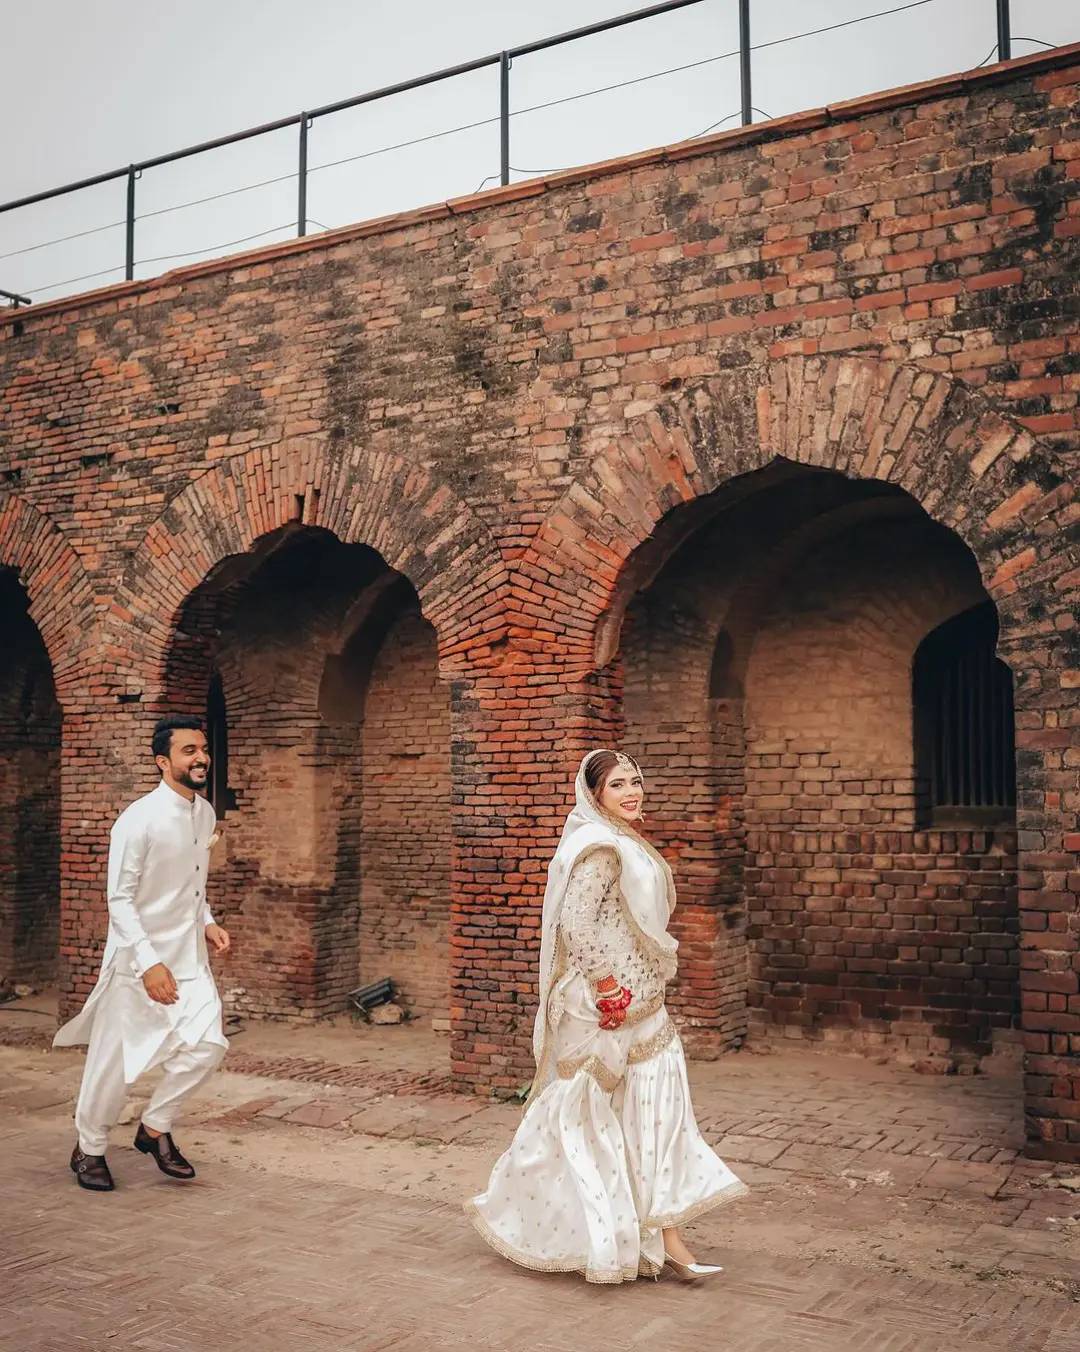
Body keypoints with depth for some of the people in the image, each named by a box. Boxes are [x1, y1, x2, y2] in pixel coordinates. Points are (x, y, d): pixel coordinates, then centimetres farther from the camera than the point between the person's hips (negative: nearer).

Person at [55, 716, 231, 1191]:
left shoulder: (205, 814, 4)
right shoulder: (138, 820, -19)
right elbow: (119, 899, -19)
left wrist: (207, 921, 3)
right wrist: (149, 963, -24)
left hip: (189, 956, 6)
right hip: (138, 957, -6)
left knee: (206, 1041, -8)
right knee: (116, 1059, 4)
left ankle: (155, 1128, 15)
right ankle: (89, 1148, 28)